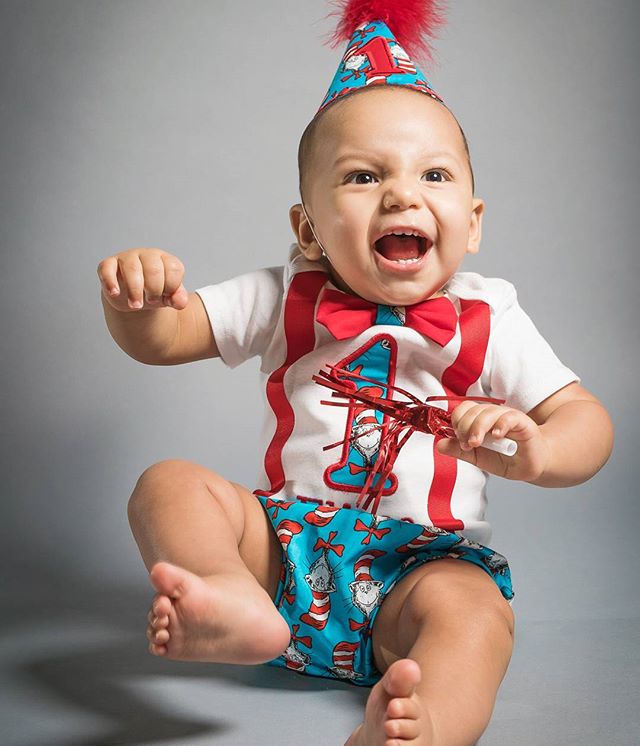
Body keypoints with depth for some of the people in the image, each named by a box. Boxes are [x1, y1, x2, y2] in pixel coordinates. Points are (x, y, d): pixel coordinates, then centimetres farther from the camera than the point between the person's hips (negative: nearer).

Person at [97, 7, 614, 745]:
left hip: (421, 559, -2)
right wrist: (134, 297, -26)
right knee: (167, 484, -15)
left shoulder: (488, 322, -4)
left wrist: (533, 452, -31)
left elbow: (588, 421, -6)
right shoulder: (284, 299, 0)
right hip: (286, 540, 3)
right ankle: (238, 603, -39)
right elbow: (159, 338, -1)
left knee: (474, 610, -32)